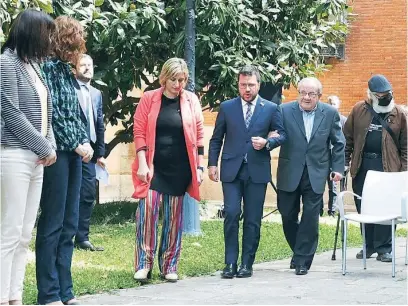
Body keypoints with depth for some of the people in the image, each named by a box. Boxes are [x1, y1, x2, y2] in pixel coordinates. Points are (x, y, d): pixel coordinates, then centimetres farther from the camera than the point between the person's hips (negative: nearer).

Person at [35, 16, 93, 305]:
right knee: (52, 224, -5)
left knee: (69, 224, 9)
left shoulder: (66, 71, 16)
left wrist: (85, 142, 4)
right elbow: (52, 111, -16)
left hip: (73, 153, 9)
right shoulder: (48, 67, -9)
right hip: (57, 152, -9)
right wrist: (76, 144, -12)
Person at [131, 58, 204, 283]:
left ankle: (169, 266, 12)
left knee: (174, 217, 5)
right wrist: (142, 164, -11)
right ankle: (144, 263, -8)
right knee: (147, 210, -14)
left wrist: (199, 167, 3)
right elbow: (139, 132, -3)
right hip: (153, 166, -2)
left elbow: (199, 135, 7)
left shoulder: (191, 101, 4)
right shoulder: (149, 99, -1)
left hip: (179, 169, 2)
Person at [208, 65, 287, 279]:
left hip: (257, 171, 0)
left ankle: (247, 264, 10)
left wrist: (266, 143, -10)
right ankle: (230, 263, -2)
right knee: (231, 215, -9)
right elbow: (216, 138, 11)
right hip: (232, 170, 0)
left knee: (253, 220, 3)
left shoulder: (271, 109, 6)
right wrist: (212, 163, 2)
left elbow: (282, 135, 9)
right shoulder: (227, 107, 8)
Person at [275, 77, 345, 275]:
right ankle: (299, 251, 29)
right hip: (290, 173, 0)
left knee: (310, 218, -2)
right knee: (288, 215, 8)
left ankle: (302, 260, 6)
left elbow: (338, 143, 7)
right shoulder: (285, 111, -4)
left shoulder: (330, 114, 0)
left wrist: (337, 168, 2)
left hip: (316, 174, 0)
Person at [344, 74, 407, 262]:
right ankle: (369, 245, 19)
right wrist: (345, 162, 3)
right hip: (362, 166, 2)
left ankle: (383, 248, 5)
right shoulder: (358, 110, 5)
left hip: (387, 167, -2)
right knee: (363, 208, 7)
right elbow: (348, 138, 8)